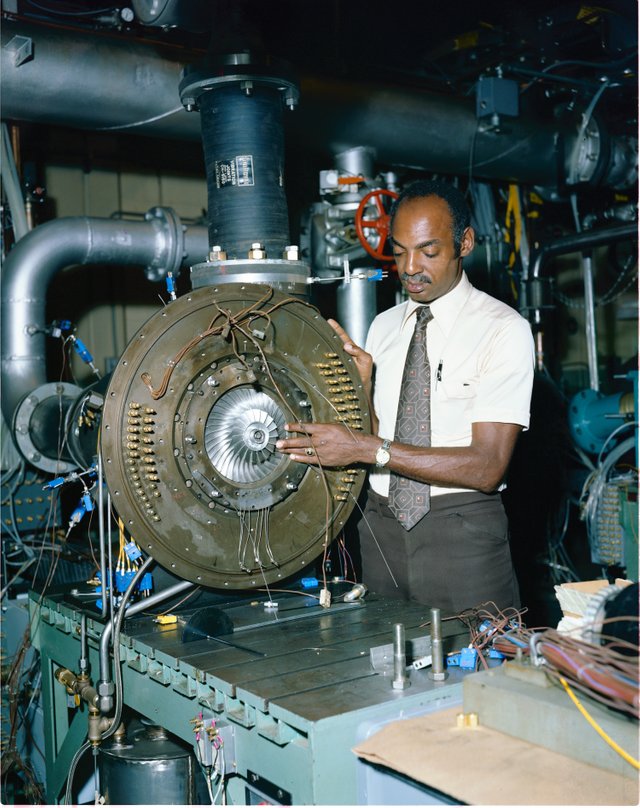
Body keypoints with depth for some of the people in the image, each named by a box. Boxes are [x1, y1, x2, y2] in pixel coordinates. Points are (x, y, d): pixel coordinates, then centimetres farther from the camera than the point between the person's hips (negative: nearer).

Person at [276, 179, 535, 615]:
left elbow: (487, 466, -17)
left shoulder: (505, 329, -8)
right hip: (382, 525, 5)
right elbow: (374, 438, 8)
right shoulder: (383, 326, 9)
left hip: (461, 532, -4)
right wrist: (361, 386, -10)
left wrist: (367, 448, -22)